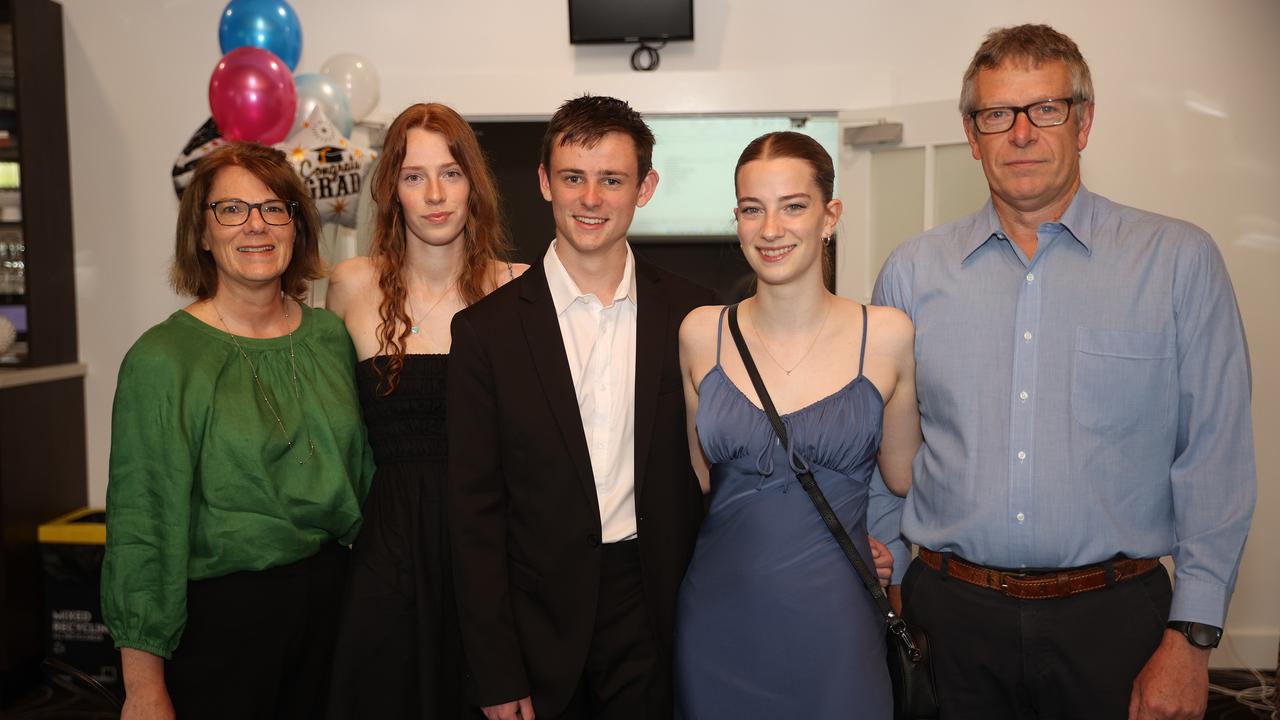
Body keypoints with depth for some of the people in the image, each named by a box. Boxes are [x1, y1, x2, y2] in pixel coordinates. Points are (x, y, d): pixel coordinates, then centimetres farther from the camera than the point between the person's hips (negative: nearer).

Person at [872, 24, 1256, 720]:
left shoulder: (1179, 260, -3)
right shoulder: (912, 270, 3)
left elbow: (1215, 462, -4)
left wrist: (1190, 637, -6)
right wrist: (890, 578, 5)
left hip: (1113, 614, -1)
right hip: (951, 614, 2)